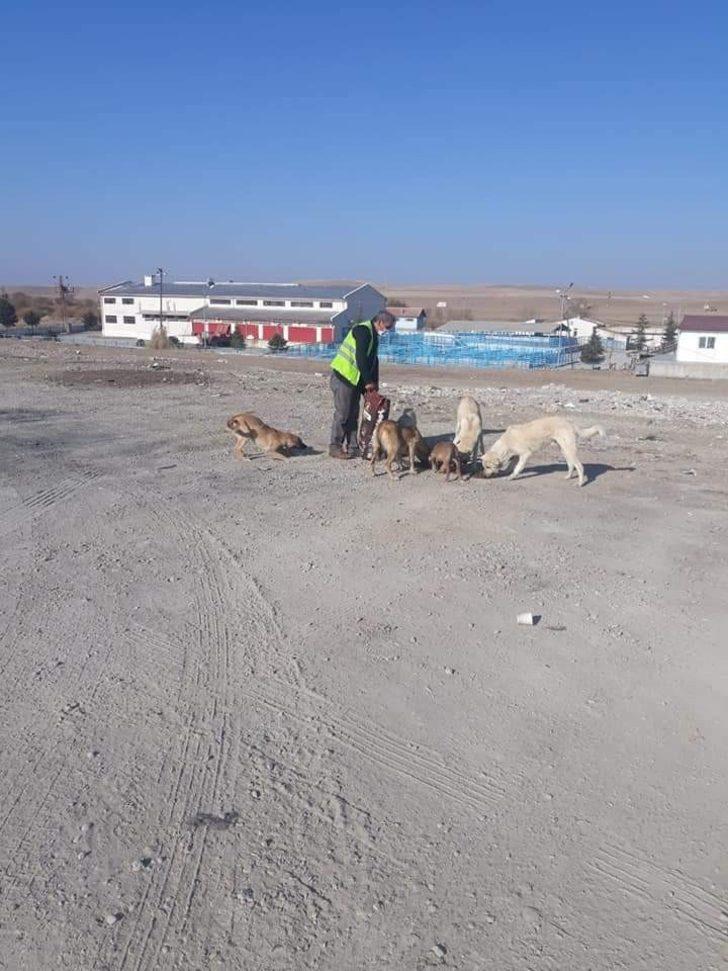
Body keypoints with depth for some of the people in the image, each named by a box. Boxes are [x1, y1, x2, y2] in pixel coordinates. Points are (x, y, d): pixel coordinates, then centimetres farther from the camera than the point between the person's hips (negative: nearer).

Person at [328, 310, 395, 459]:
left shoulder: (374, 335, 15)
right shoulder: (363, 330, -16)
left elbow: (373, 361, 18)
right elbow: (360, 358, -22)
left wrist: (374, 384, 12)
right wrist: (368, 381, -17)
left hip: (355, 379, 10)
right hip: (343, 376, -10)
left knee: (353, 414, 11)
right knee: (342, 413, -6)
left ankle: (352, 447, 17)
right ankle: (335, 447, 2)